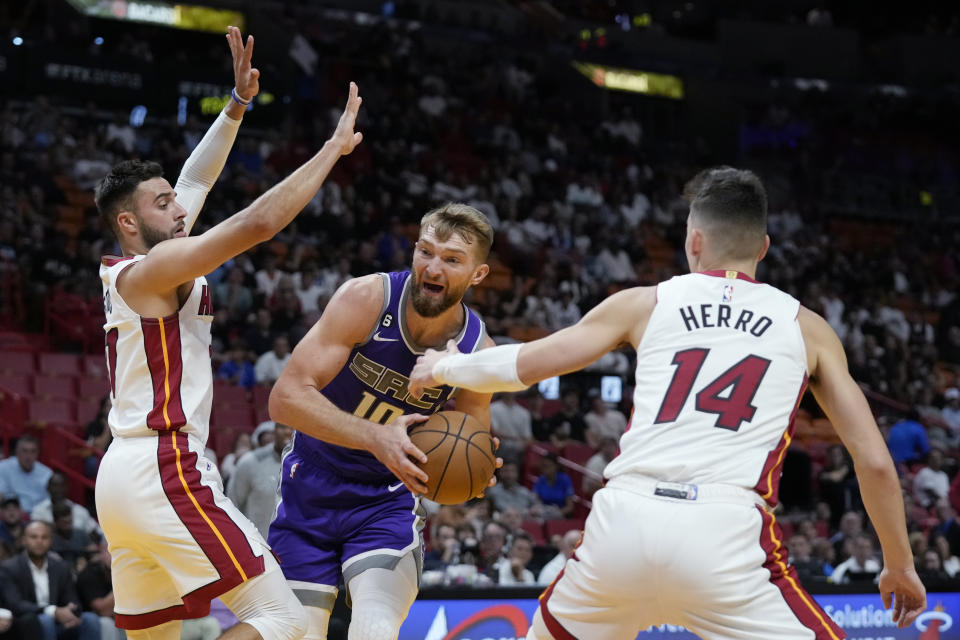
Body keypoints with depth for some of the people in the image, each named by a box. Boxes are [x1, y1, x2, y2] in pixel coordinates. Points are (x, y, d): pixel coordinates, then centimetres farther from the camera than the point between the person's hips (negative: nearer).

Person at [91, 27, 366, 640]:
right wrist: (334, 148, -10)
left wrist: (238, 104, 21)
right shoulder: (151, 268, -8)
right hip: (164, 471, -10)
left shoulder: (129, 272, 18)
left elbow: (196, 181, 27)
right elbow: (258, 222, -17)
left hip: (123, 475, 10)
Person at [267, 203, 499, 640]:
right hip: (311, 490, 0)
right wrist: (375, 438, -35)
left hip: (387, 502, 0)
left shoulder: (477, 352, -12)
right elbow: (286, 398, -24)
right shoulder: (366, 300, -19)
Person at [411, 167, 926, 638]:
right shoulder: (806, 328, 16)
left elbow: (522, 366, 20)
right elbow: (874, 461, 12)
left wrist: (442, 367, 39)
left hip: (623, 521, 3)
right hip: (725, 536, -2)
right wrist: (900, 564, 25)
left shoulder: (646, 304, 17)